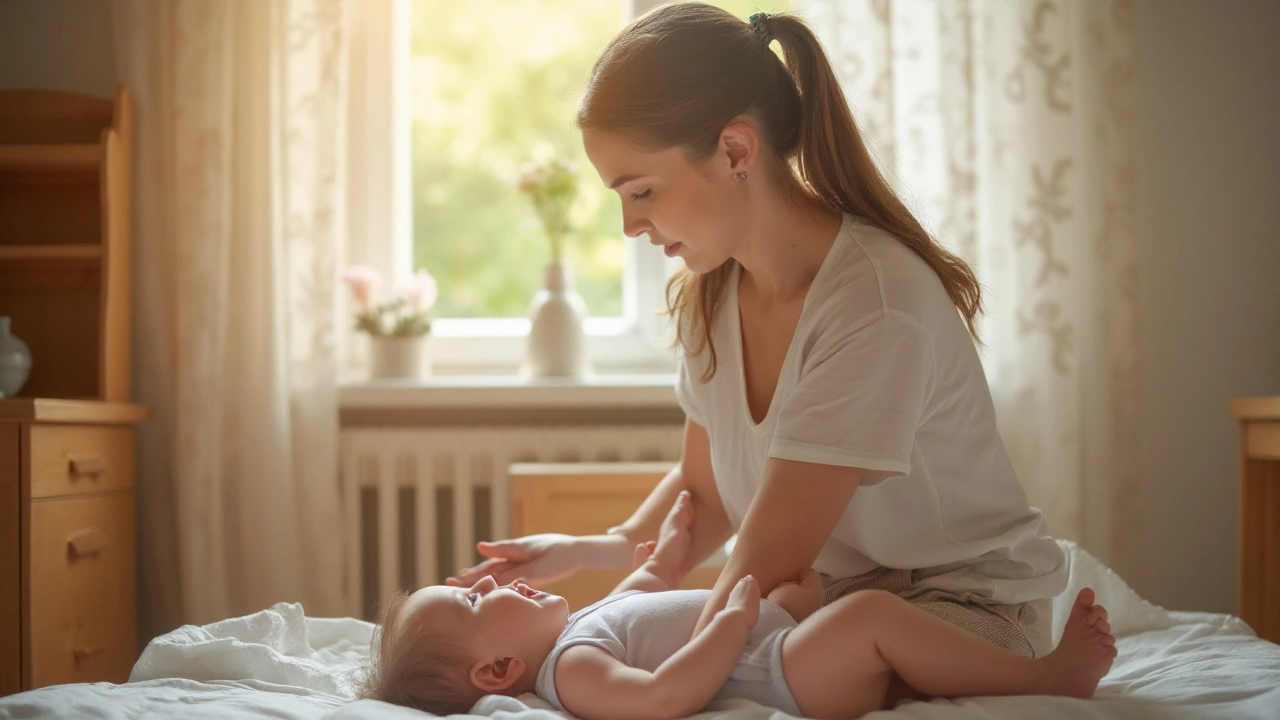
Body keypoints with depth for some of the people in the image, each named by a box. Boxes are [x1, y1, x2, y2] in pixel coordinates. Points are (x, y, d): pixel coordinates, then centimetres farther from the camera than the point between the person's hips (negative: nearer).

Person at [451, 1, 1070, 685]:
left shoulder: (876, 306, -27)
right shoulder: (711, 291, -1)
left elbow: (761, 566, -24)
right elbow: (706, 493, 9)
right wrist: (587, 553, -9)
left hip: (965, 600, -8)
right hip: (828, 594, 8)